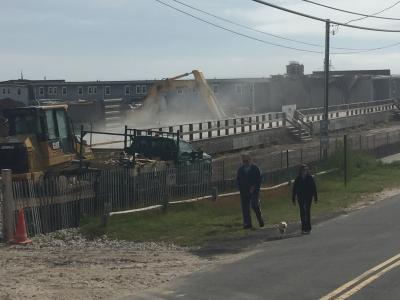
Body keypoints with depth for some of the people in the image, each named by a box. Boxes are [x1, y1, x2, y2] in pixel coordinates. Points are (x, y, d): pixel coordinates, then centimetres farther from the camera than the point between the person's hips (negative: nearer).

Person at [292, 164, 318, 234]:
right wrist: (293, 199, 3)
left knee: (307, 211, -8)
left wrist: (315, 198, -2)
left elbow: (314, 188, 0)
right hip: (300, 198, 2)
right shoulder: (298, 179, 2)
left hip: (308, 197, -2)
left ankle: (308, 228, -4)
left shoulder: (310, 178, -2)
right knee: (302, 213, 4)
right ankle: (303, 228, 11)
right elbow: (294, 189, 5)